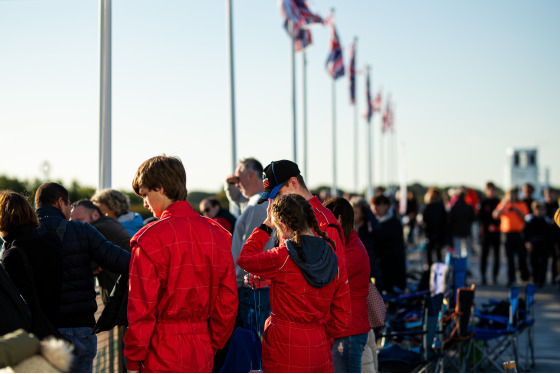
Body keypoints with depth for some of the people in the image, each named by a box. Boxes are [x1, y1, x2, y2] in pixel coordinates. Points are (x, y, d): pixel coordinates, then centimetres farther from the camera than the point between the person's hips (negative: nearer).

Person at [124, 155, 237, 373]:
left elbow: (141, 306, -12)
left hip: (163, 356, -6)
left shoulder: (150, 238, -12)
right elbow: (228, 300, 9)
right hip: (202, 355, 6)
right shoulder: (217, 234, 6)